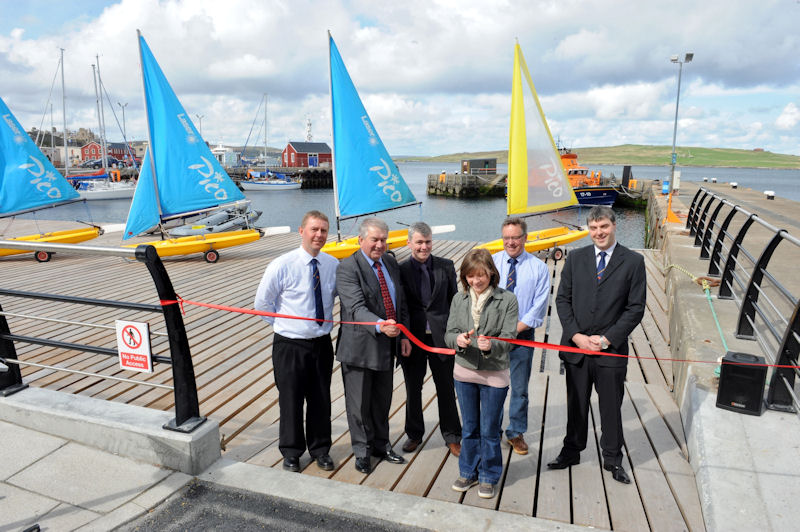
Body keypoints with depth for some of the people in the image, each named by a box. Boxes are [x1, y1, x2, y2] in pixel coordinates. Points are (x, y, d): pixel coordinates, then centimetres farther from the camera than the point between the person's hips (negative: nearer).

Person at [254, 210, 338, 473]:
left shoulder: (333, 265, -4)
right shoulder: (281, 266, -14)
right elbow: (262, 302, -2)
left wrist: (325, 322, 6)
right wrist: (284, 324, 1)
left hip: (322, 344, 3)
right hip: (290, 346, -3)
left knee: (321, 399, 16)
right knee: (291, 400, 11)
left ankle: (319, 448, 37)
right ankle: (291, 451, 33)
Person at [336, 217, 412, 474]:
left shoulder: (390, 263, 7)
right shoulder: (348, 268, -15)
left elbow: (401, 301, 14)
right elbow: (357, 308, -26)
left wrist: (404, 335, 8)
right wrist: (381, 325, -43)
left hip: (387, 345, 6)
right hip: (360, 346, -6)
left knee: (383, 400, 19)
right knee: (359, 402, 9)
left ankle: (381, 445, 38)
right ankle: (362, 450, 28)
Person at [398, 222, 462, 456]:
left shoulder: (446, 267, 1)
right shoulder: (400, 270, -4)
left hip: (441, 337, 1)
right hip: (413, 338, 0)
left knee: (446, 388, 11)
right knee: (413, 389, 14)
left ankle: (451, 436, 28)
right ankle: (414, 434, 34)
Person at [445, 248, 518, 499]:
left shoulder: (507, 300, -9)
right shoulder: (459, 300, 1)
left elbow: (508, 338, -13)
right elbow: (449, 334, -1)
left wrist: (490, 345, -33)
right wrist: (458, 340, -24)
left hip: (494, 374, -3)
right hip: (464, 371, 3)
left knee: (490, 430, 9)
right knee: (469, 427, 17)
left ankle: (489, 477, 29)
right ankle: (469, 472, 36)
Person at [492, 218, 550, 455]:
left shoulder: (539, 268, -1)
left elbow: (539, 307, -5)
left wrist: (513, 330, -13)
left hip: (522, 336, 0)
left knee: (520, 388, 10)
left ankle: (516, 433, 29)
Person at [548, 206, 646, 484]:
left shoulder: (633, 261, -3)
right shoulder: (575, 258, 4)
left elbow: (635, 308, -5)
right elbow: (562, 299, 3)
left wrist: (606, 339, -12)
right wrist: (576, 335, -8)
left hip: (612, 350, -2)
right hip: (576, 346, 2)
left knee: (611, 407, 11)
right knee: (576, 404, 14)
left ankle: (612, 459, 30)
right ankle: (571, 451, 32)